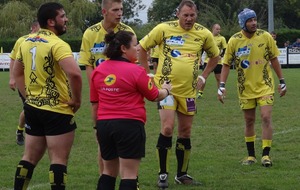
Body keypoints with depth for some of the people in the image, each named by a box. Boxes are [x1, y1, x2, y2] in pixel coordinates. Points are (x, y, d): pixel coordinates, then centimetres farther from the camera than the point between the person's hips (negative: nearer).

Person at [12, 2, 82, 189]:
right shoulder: (57, 44, -17)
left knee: (30, 157, 15)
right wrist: (76, 99, -17)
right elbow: (74, 73, -31)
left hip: (32, 108, 7)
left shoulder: (27, 42, 8)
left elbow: (17, 72, 19)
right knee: (59, 160, -1)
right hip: (58, 111, -7)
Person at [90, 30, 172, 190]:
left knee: (109, 172, 17)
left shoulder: (98, 71, 6)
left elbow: (94, 104, 11)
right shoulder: (136, 71, -11)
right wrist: (166, 90, 23)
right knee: (129, 175, -2)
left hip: (104, 124, 6)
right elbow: (155, 96, 2)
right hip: (129, 125, -6)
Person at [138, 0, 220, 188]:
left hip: (189, 90, 3)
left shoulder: (204, 34, -1)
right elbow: (142, 47, 2)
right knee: (167, 128, -14)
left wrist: (203, 77, 8)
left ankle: (182, 174, 21)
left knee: (185, 132, 9)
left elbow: (215, 55, 16)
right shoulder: (164, 29, -8)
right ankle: (163, 174, -4)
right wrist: (148, 74, 0)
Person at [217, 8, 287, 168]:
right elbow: (226, 64, -1)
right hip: (246, 88, 1)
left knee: (266, 118, -12)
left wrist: (282, 81, 5)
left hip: (265, 85, -1)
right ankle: (251, 155, 21)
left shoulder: (265, 36, -7)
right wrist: (222, 86, -9)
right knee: (249, 121, 8)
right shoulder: (234, 41, -8)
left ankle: (266, 155, -6)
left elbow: (273, 59, 3)